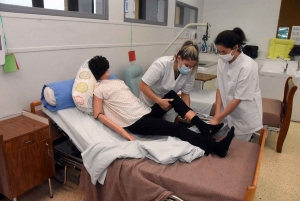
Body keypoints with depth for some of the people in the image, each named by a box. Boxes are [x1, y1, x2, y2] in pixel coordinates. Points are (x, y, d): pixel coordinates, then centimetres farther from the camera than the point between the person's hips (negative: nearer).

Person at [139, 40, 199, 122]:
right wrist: (160, 101, -37)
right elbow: (143, 86, -28)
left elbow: (185, 93, -9)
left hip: (168, 104, 4)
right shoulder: (162, 64, -31)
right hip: (150, 104, -3)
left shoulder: (191, 72, -19)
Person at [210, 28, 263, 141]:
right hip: (228, 112, 5)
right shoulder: (222, 62, -7)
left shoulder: (247, 66, -24)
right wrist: (217, 114, -13)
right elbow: (219, 89, -3)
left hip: (244, 116, -4)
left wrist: (218, 119, -21)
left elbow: (238, 98, -23)